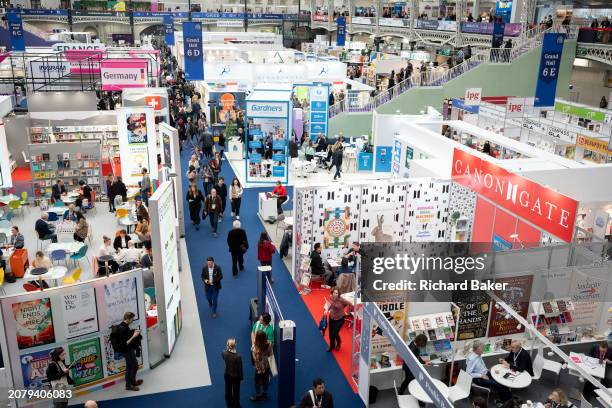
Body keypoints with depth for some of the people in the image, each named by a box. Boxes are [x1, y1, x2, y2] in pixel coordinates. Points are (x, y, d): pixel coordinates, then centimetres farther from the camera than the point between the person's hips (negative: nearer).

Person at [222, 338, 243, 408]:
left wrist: (227, 348, -4)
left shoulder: (224, 353, -21)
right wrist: (241, 377, -4)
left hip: (227, 375, 4)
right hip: (236, 376, -4)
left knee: (228, 391, 25)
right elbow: (240, 368, -19)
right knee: (236, 392, 18)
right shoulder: (238, 356, -33)